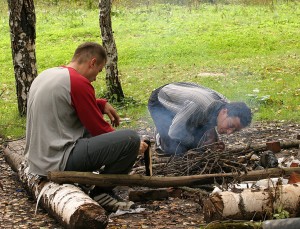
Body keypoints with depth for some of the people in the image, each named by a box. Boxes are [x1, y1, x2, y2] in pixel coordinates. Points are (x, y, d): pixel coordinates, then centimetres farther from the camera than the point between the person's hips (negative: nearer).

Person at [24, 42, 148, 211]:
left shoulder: (45, 75, 12)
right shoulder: (79, 82, -14)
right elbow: (100, 130, -8)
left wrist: (102, 104, 13)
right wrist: (133, 144, 6)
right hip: (59, 162, -10)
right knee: (131, 139, -14)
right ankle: (100, 194, -1)